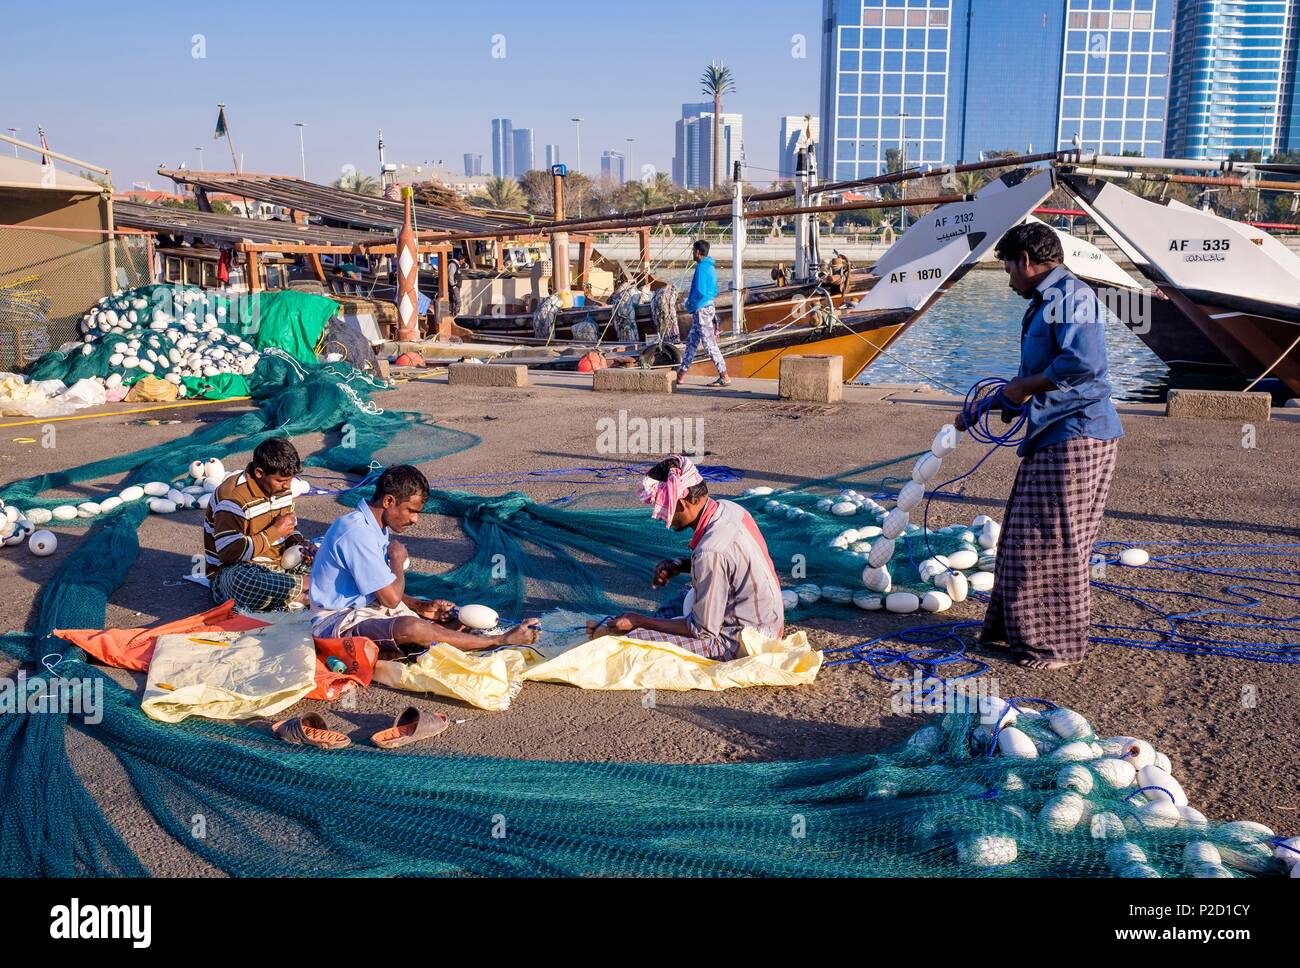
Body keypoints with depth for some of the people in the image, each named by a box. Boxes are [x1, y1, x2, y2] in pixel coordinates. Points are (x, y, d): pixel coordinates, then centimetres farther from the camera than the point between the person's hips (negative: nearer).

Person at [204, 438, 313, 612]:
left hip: (277, 566, 7)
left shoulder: (282, 487, 4)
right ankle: (307, 585, -30)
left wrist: (299, 544, -4)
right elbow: (230, 552, -27)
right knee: (241, 582, -43)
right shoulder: (233, 496, -20)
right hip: (233, 570, -7)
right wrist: (275, 531, -20)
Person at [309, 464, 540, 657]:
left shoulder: (377, 528, 9)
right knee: (411, 627, -36)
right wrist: (397, 560, -8)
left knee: (451, 625, -2)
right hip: (338, 622, -11)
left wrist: (420, 607, 2)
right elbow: (392, 598, -24)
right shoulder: (356, 532, -23)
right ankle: (499, 642, -28)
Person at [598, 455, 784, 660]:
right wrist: (680, 565, 3)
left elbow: (703, 630, -20)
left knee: (634, 639, -14)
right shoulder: (727, 509, -3)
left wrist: (638, 621, -13)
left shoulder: (710, 552, -29)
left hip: (741, 644, -9)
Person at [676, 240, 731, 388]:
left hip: (702, 310, -10)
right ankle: (681, 375, 19)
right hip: (709, 306, 10)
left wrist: (690, 305, -8)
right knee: (691, 342, 13)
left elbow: (699, 292, -24)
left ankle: (724, 378, -5)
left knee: (710, 345, -7)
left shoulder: (701, 268, -16)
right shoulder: (711, 267, 13)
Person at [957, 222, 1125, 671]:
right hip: (1049, 437, 10)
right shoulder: (1044, 303, 19)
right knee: (1026, 538, 16)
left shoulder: (1071, 297, -14)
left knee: (1056, 543, -2)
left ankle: (1059, 643, 12)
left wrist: (1022, 388, -16)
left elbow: (1082, 362, -29)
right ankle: (1016, 626, 29)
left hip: (1077, 437, -10)